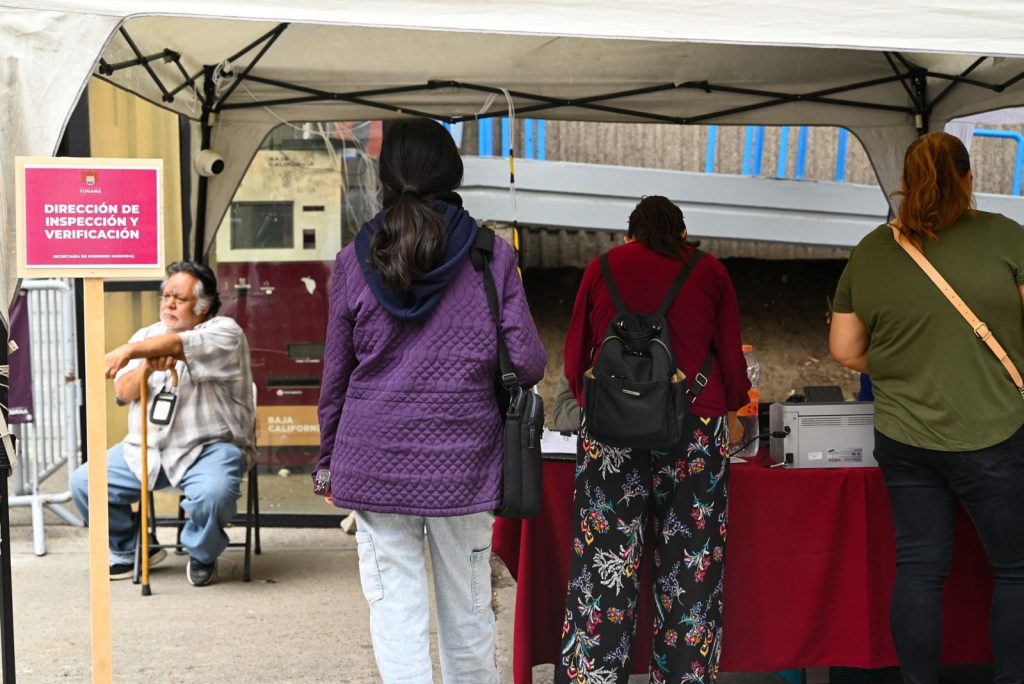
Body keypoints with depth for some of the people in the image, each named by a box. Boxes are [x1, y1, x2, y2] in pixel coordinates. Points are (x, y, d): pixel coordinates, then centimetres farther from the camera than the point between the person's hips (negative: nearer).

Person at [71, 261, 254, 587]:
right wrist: (147, 367, -19)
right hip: (146, 448, 6)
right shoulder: (147, 335, 13)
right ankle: (129, 549, 19)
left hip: (210, 446, -6)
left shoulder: (224, 332, -5)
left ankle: (202, 557, 0)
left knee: (213, 494, -35)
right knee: (84, 482, -5)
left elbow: (181, 345, -28)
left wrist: (130, 350, -38)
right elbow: (123, 392, 1)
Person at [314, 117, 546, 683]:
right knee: (467, 613, 12)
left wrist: (327, 459, 17)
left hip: (375, 460, 0)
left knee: (395, 611, 3)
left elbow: (336, 375, 6)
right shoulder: (492, 257, -2)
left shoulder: (355, 259, 1)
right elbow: (527, 363, -5)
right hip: (462, 465, 0)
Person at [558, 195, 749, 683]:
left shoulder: (603, 268, 13)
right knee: (690, 568, 4)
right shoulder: (710, 272, 11)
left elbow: (574, 356, 16)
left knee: (603, 568, 1)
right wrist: (731, 414, 28)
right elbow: (731, 359, 10)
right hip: (696, 427, 0)